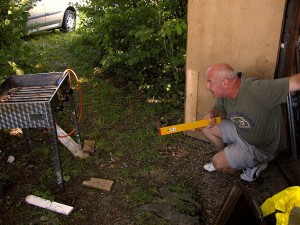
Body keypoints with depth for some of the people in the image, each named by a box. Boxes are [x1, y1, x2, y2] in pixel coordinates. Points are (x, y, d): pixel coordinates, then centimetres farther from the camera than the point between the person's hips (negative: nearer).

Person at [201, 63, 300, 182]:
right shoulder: (224, 92, -13)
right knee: (207, 128, 6)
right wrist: (212, 113, -17)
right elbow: (220, 109, 6)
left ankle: (255, 165, 12)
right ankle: (230, 159, 24)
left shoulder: (257, 89, -38)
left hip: (260, 146, -7)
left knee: (218, 163, -10)